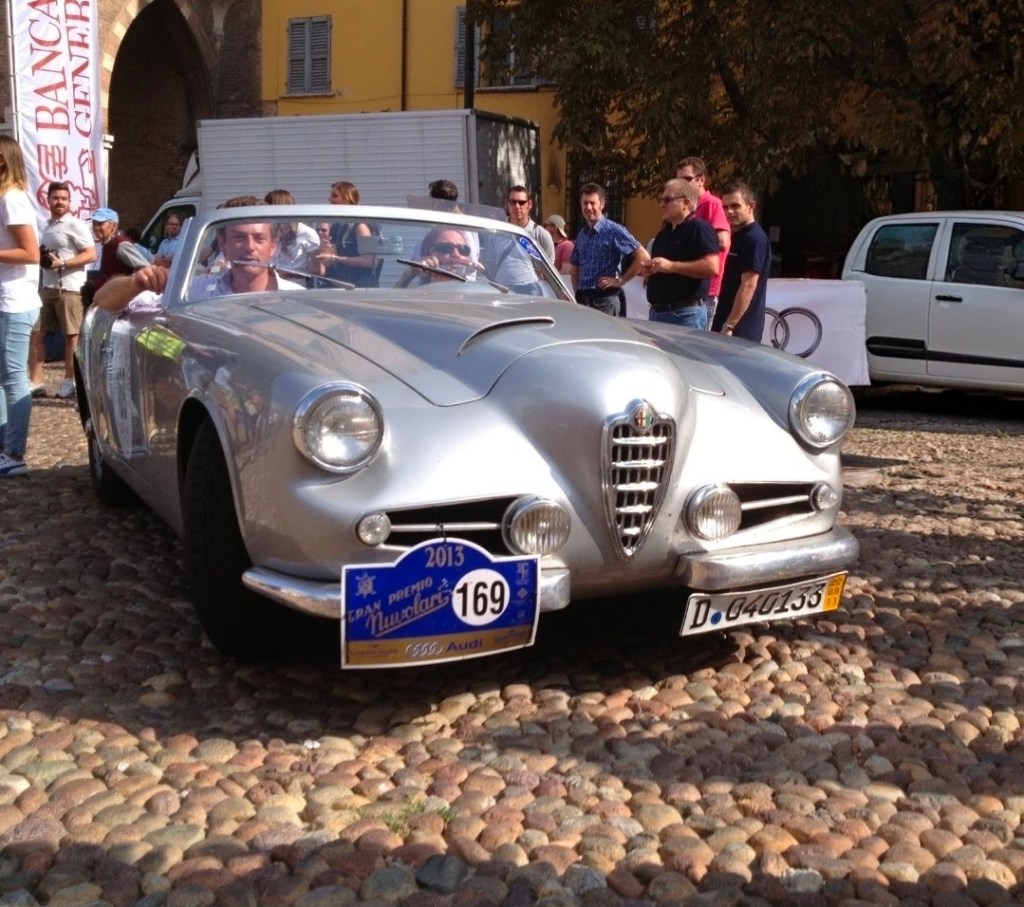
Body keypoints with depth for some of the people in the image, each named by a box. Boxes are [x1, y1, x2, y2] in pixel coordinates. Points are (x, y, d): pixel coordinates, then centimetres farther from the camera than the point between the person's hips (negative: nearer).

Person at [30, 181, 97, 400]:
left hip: (69, 287, -8)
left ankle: (69, 381, 8)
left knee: (71, 335, 1)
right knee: (36, 333, 3)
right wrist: (41, 259, 5)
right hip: (47, 287, 8)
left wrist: (62, 263, -20)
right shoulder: (47, 227, 17)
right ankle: (35, 382, 6)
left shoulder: (76, 225, -6)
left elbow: (91, 255, -13)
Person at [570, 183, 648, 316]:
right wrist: (577, 292, 10)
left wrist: (620, 280, -11)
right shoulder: (581, 235, 14)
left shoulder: (613, 230, -7)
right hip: (582, 300, 6)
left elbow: (643, 256, -13)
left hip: (604, 299, -6)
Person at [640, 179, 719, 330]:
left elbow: (712, 267, -21)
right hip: (657, 311, 9)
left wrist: (671, 266, -21)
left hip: (686, 314, -9)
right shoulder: (664, 231, 19)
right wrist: (649, 270, 7)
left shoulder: (699, 228, -9)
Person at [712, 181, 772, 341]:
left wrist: (729, 326, -23)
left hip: (741, 330, -9)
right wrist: (724, 325, 16)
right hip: (726, 326, 9)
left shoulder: (754, 239, -13)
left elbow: (748, 286, -20)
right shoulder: (737, 236, 16)